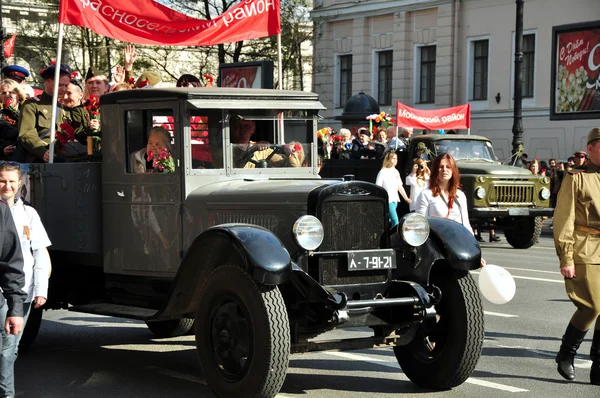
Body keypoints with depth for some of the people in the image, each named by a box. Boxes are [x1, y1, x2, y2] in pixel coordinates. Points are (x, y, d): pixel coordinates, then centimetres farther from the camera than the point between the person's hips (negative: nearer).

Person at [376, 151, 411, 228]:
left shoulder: (396, 172, 14)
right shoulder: (383, 172, -6)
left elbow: (400, 186, 20)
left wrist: (406, 198, 17)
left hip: (395, 200, 7)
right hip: (387, 200, -7)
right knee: (395, 221, -14)